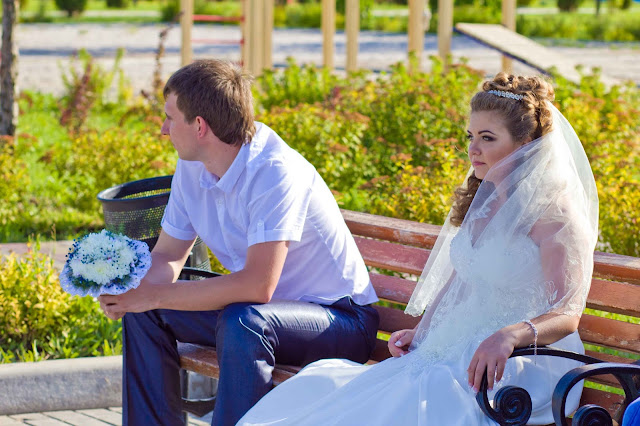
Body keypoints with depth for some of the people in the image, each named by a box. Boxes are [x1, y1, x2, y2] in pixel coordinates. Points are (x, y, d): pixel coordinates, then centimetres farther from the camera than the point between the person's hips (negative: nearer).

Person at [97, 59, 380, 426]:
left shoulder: (275, 172, -27)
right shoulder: (192, 167, -2)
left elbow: (258, 285, -35)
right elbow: (168, 255, 7)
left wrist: (156, 295, -29)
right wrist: (132, 290, -16)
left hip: (342, 317, -8)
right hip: (266, 306, 8)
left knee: (242, 322, -36)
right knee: (144, 313, -2)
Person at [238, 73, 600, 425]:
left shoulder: (553, 211, -10)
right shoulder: (482, 200, 16)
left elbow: (566, 316, -17)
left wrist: (510, 335, -35)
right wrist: (421, 332, 11)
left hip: (524, 364, -8)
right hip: (455, 351, 8)